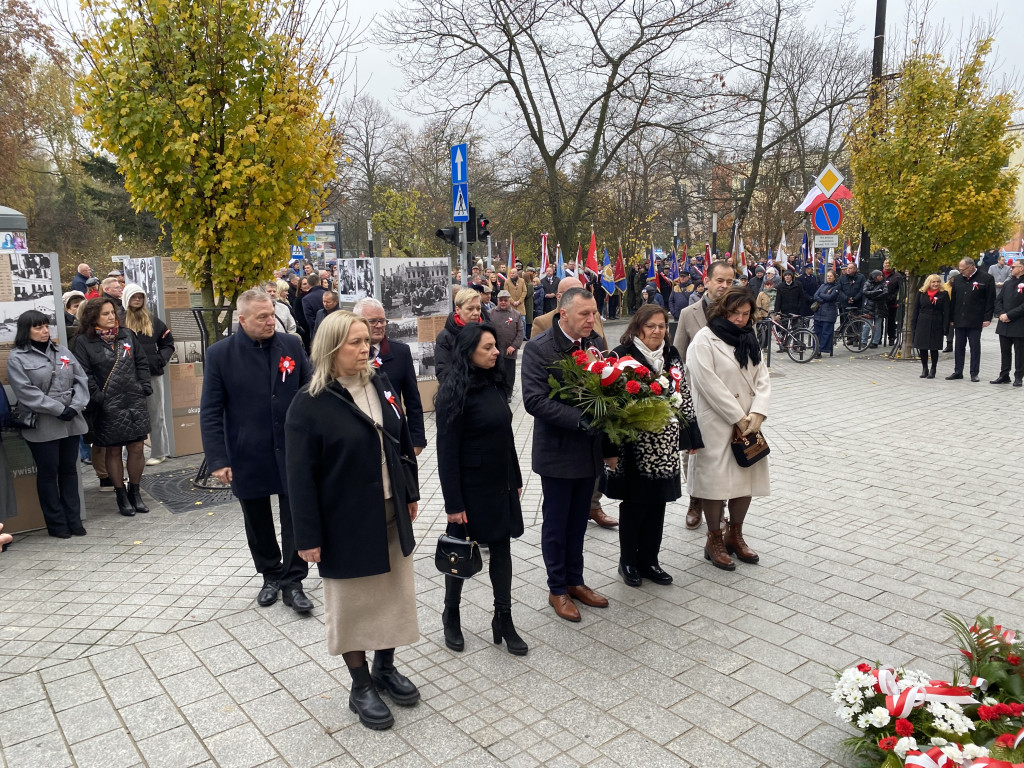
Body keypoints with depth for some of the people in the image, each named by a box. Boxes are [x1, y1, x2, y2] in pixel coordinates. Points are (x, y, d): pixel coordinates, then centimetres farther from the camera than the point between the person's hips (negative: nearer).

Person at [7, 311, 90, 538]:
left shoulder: (62, 351, 12)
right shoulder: (17, 358, -3)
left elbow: (81, 380, 7)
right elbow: (27, 392, -13)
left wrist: (75, 406, -9)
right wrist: (59, 410, -17)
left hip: (71, 422, 5)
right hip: (42, 426, -4)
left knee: (69, 470, 10)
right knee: (48, 472, 3)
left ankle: (73, 519, 18)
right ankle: (56, 523, 12)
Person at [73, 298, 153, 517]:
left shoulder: (127, 334, 10)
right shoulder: (84, 341, -3)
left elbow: (142, 362, 13)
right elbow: (84, 374, -8)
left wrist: (144, 388, 4)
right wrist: (97, 397, -14)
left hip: (134, 402, 3)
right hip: (107, 407, -3)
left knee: (136, 448, 4)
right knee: (113, 451, 5)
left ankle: (135, 492, 20)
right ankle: (121, 495, 18)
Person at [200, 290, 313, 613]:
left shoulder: (291, 345, -1)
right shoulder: (220, 354, -6)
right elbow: (210, 413, -5)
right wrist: (217, 459, -11)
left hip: (292, 452, 1)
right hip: (248, 457, 0)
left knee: (296, 520, 5)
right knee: (258, 524, 15)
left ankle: (292, 583, 19)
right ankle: (271, 576, 35)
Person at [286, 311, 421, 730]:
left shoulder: (380, 384, 2)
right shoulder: (310, 403, -15)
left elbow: (402, 442, 10)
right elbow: (301, 476, -14)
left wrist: (411, 493, 12)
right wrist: (308, 536, -13)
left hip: (390, 513, 6)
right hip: (346, 521, -5)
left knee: (393, 591, 16)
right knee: (353, 600, 9)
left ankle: (385, 667, 37)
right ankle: (360, 687, 27)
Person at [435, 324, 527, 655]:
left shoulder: (494, 384, 4)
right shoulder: (454, 392, -17)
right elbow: (447, 451, -16)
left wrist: (516, 479, 12)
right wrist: (454, 504, -16)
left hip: (501, 486, 6)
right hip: (471, 489, -6)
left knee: (501, 549, 11)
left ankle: (504, 620, 24)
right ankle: (451, 616, 32)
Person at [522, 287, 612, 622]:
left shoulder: (596, 343, 3)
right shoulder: (539, 348, -15)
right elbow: (535, 400, -21)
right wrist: (578, 418, -28)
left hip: (589, 449, 5)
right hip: (558, 451, -5)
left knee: (578, 522, 18)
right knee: (556, 524, 10)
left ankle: (575, 581, 35)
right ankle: (558, 589, 26)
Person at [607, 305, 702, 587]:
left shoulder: (672, 356, 8)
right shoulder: (623, 355, -9)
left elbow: (684, 396, 13)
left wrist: (692, 435, 13)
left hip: (666, 447, 5)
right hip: (635, 447, -5)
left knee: (657, 504, 12)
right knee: (634, 505, 6)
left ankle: (649, 561, 27)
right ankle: (628, 562, 23)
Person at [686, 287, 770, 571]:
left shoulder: (749, 340, 15)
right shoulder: (704, 339, -8)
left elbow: (762, 379, 7)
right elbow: (709, 383, -16)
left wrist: (757, 413, -10)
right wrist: (738, 417, -15)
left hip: (748, 423, 7)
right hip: (716, 424, -7)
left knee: (747, 478, 10)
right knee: (716, 481, -2)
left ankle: (734, 535, 27)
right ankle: (714, 540, 14)